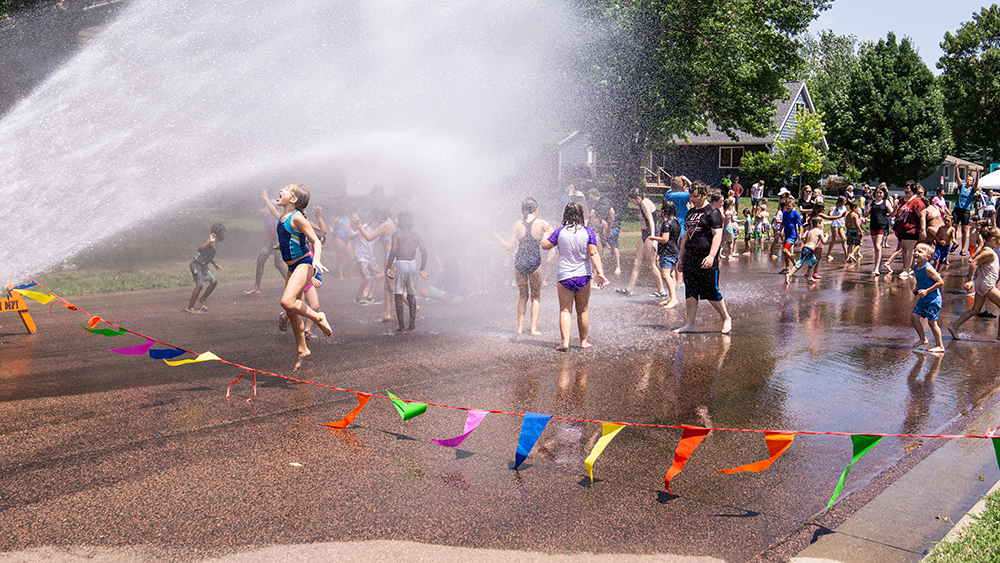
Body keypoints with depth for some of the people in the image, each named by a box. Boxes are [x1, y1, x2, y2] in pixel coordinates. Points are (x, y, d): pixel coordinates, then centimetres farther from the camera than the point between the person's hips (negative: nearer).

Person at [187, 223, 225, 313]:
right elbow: (200, 249, -39)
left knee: (214, 281, 5)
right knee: (199, 285, -13)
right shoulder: (210, 243, -21)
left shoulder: (215, 244, 10)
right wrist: (210, 241, -46)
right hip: (197, 265, -10)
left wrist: (215, 264, 30)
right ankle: (190, 307, -5)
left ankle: (203, 299, 22)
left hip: (204, 266, 10)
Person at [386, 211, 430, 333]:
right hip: (413, 264, 4)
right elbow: (424, 251, 0)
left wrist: (388, 267, -11)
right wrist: (422, 269, 5)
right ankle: (412, 325, 14)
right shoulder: (416, 236, 10)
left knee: (398, 295, 2)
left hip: (400, 264, -4)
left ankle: (401, 326, -2)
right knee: (412, 295, 15)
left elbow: (393, 250, -13)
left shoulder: (396, 234, 0)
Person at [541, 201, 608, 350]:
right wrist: (600, 273, -11)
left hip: (564, 276, -1)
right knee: (582, 311, 11)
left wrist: (547, 234, 25)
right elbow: (593, 254, -9)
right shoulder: (588, 232, -2)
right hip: (583, 276, 1)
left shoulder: (560, 232, -2)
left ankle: (565, 341, -11)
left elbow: (545, 245, 5)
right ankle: (584, 342, 19)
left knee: (565, 311, 1)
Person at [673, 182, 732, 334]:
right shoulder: (691, 212, 18)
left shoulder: (712, 211, -6)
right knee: (690, 293, 5)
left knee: (712, 293, -3)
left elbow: (717, 235, -14)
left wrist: (711, 256, -24)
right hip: (690, 259, 7)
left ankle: (726, 319, 15)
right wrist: (681, 257, 21)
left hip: (706, 261, -7)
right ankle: (689, 324, 9)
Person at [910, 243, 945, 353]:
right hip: (923, 299, 9)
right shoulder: (916, 267, 5)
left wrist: (926, 291, -23)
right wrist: (917, 290, 5)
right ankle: (922, 338, 26)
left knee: (932, 322, -4)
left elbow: (940, 282, -21)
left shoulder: (928, 269, -22)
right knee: (914, 317, 8)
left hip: (933, 299, -9)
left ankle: (940, 346, 8)